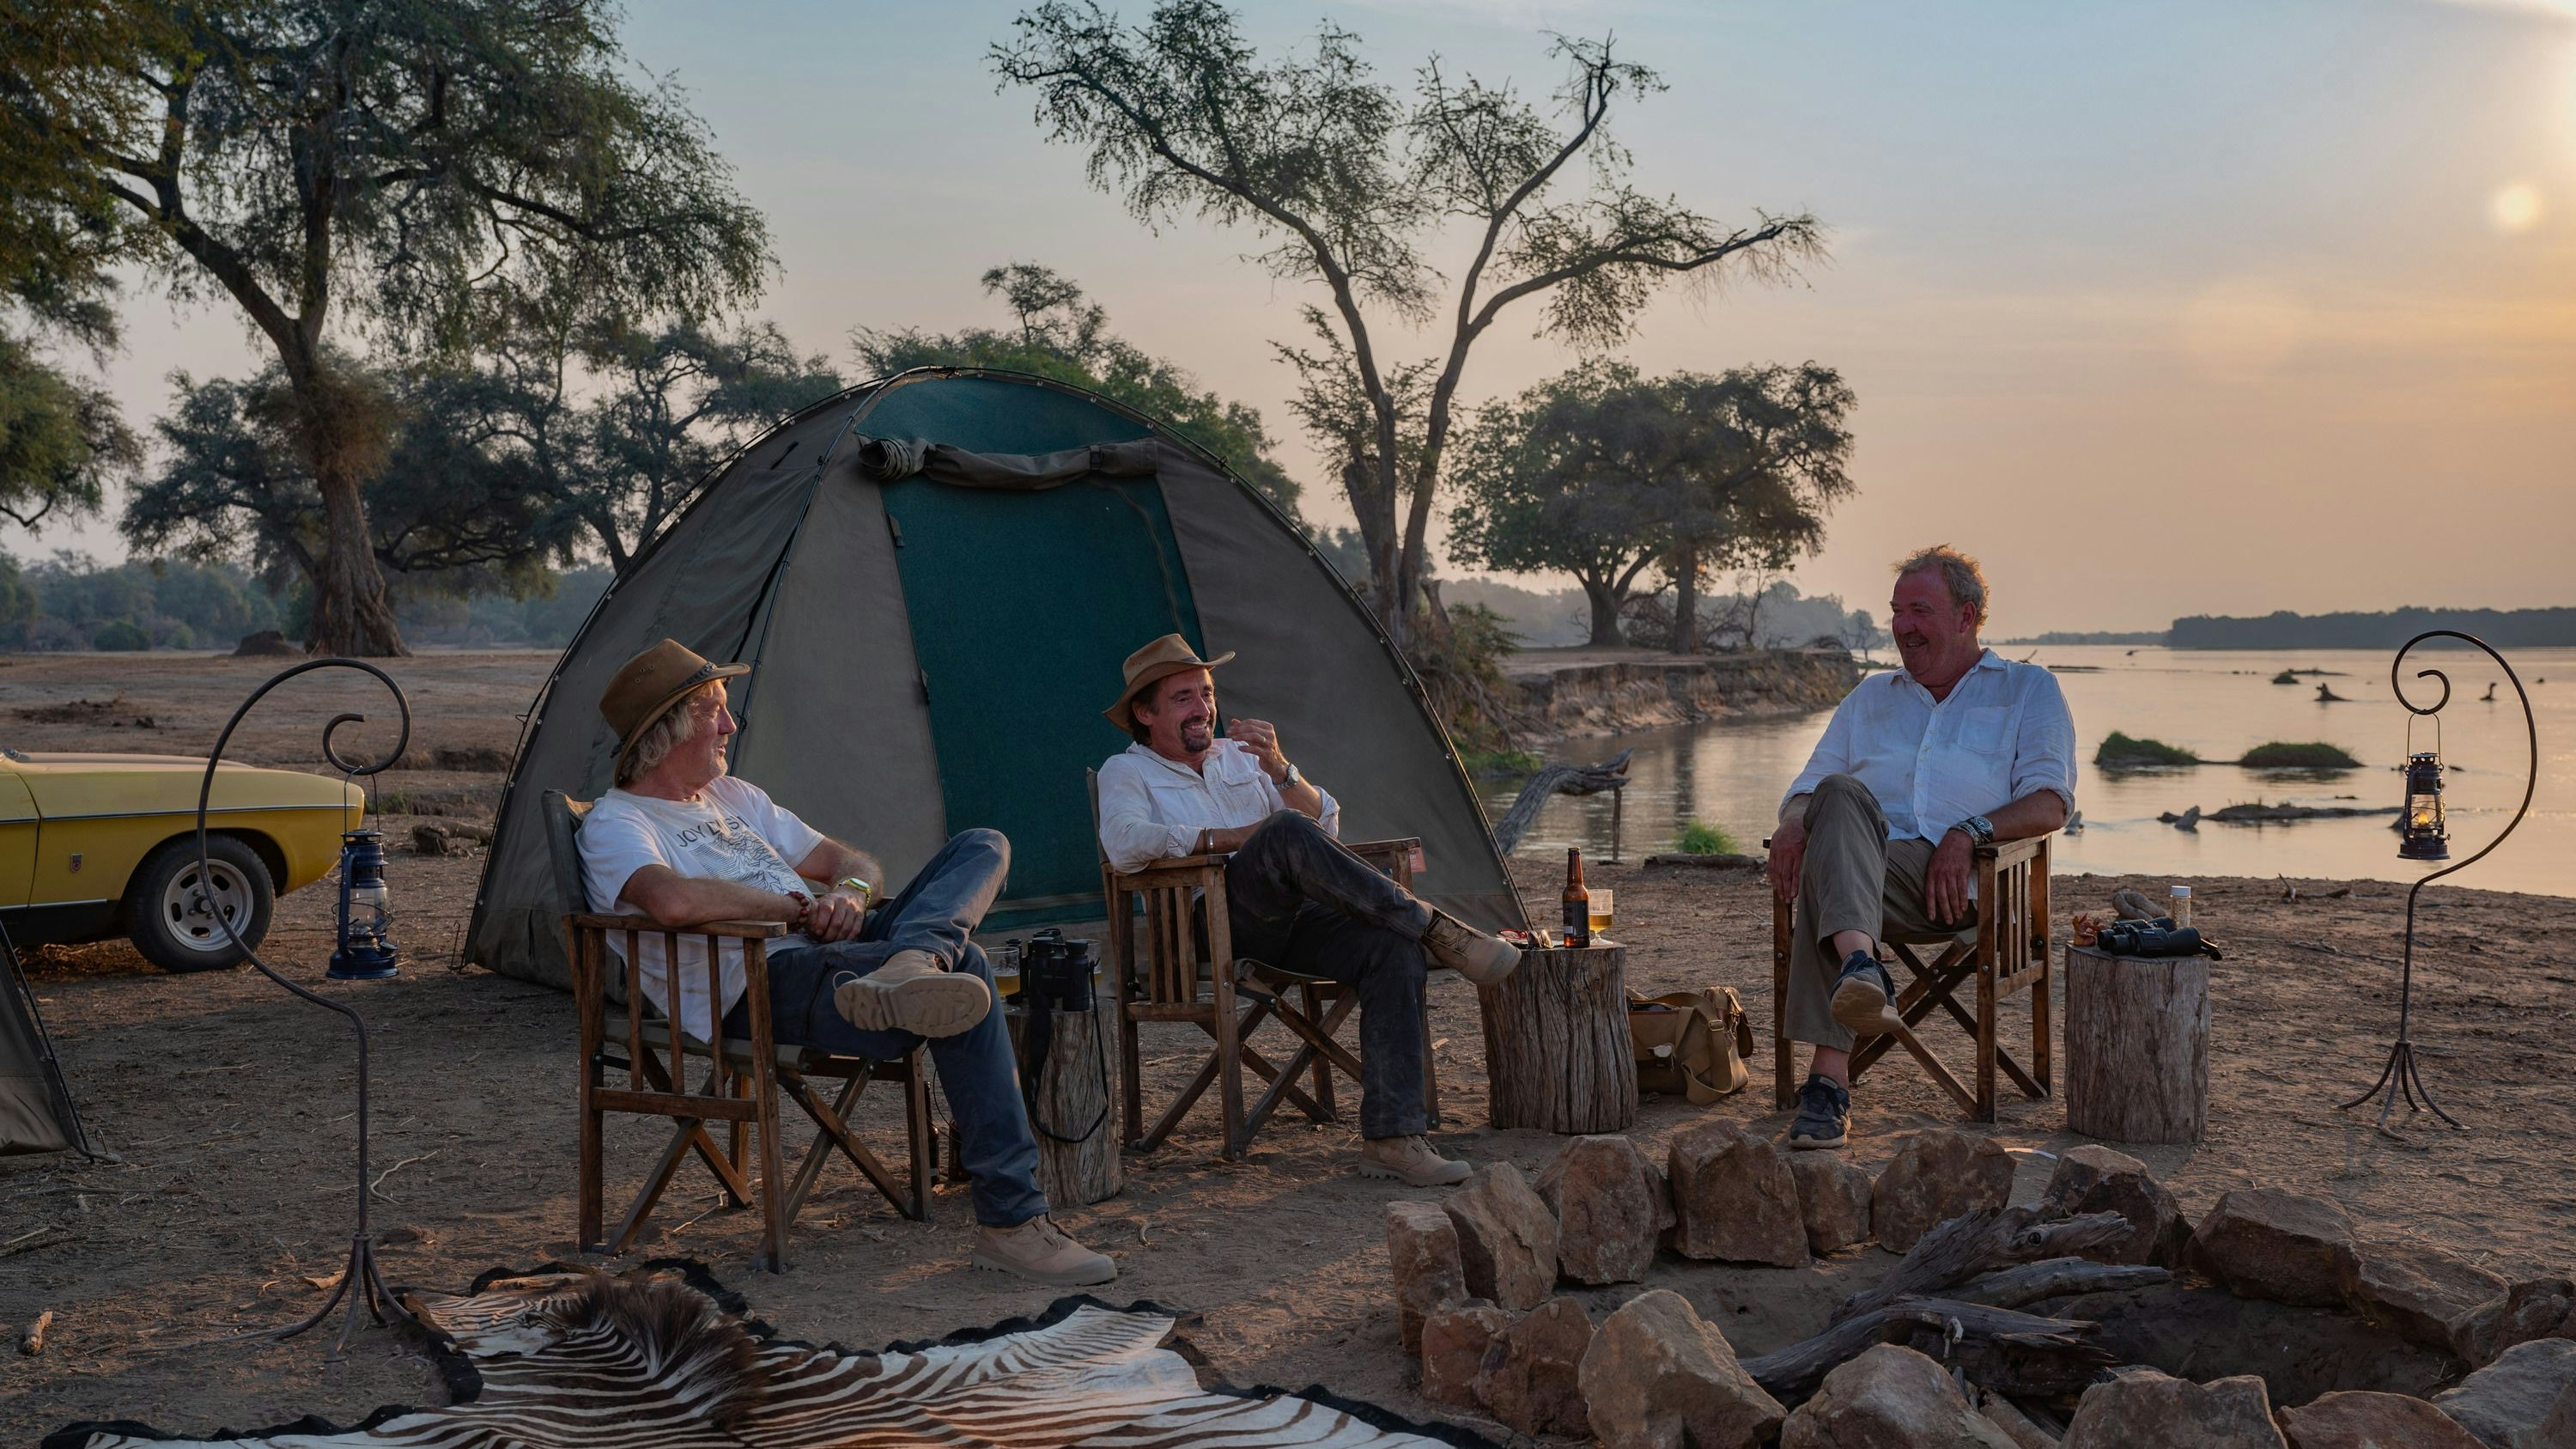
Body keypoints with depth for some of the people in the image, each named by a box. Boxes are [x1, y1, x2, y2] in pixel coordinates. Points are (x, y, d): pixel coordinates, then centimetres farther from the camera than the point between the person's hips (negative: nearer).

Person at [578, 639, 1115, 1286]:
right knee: (964, 964, -30)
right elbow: (674, 900, -24)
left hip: (837, 953, 9)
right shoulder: (614, 824, 1)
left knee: (982, 846, -2)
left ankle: (908, 967, -37)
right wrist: (800, 906, -11)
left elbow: (854, 862, 26)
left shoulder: (734, 797, 28)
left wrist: (850, 893, -1)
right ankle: (1010, 1221, -30)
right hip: (763, 992, -9)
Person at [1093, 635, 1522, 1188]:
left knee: (1395, 949, -25)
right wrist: (1231, 839, -10)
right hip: (1211, 921, -5)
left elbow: (1328, 827, 16)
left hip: (1293, 919, 5)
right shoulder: (1126, 772, 13)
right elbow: (1124, 845, -11)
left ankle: (1390, 1136, -29)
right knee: (1286, 833, -34)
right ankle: (1431, 926, -27)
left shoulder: (1242, 756, 27)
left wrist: (1279, 769, -3)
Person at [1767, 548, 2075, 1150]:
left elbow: (2050, 802, 6)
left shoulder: (2030, 689, 21)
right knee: (1839, 795, -35)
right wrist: (1793, 825, -1)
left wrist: (1970, 832, -14)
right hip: (1861, 857, 3)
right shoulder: (1871, 695, 34)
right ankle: (1859, 963, -59)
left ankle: (1827, 1080, -49)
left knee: (1827, 877, -37)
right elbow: (1809, 785, 26)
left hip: (1960, 875, -3)